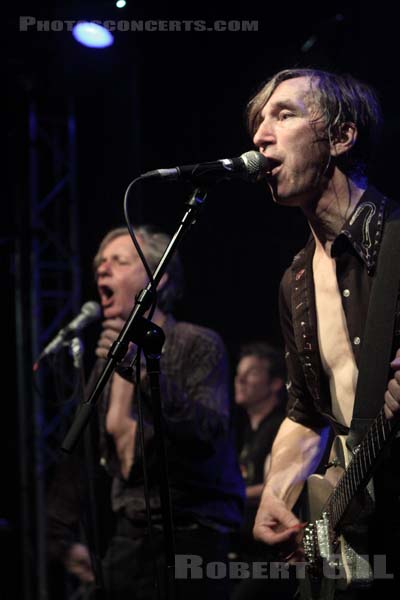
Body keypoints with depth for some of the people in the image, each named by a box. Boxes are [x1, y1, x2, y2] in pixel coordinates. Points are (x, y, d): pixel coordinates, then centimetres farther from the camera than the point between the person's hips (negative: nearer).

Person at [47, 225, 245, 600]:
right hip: (128, 537, 6)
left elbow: (211, 434, -23)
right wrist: (64, 535, 20)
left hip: (191, 539, -6)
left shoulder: (198, 346, -8)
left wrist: (144, 371, -32)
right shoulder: (108, 361, 10)